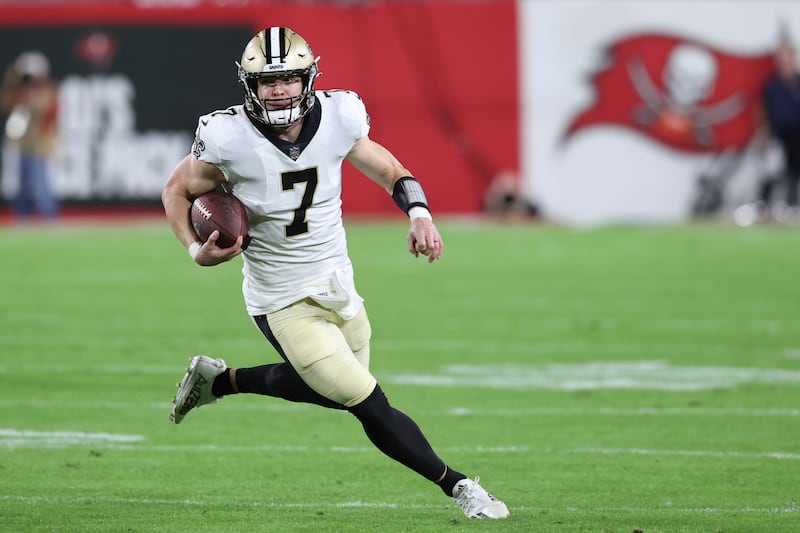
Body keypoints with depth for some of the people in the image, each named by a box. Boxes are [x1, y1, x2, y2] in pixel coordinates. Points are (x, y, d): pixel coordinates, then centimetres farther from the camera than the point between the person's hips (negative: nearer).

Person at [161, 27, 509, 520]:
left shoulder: (338, 118, -12)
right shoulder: (230, 139, -21)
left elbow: (383, 166, 6)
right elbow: (177, 190, -3)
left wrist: (419, 212, -12)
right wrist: (197, 251, -19)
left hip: (338, 285, 6)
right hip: (286, 305, -5)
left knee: (329, 390, 26)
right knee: (370, 405, -9)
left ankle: (219, 380, 43)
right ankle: (458, 486, 7)